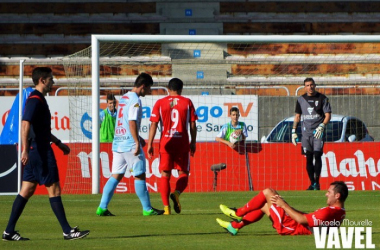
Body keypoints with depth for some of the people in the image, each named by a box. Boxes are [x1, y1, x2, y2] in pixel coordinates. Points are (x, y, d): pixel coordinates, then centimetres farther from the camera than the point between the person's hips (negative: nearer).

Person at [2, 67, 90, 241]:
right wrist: (25, 150, -32)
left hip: (37, 152, 10)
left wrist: (58, 143, 34)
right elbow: (25, 124, -24)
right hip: (40, 152, -10)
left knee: (27, 191, 8)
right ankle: (68, 231, -4)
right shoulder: (35, 100, -13)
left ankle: (9, 231, 8)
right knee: (54, 189, -6)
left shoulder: (38, 100, 19)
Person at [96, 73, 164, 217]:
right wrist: (137, 142, -20)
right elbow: (132, 123, -20)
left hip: (117, 144, 8)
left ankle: (102, 207, -1)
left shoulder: (123, 98, 17)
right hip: (130, 144, -8)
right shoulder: (135, 100, -11)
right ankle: (147, 209, 4)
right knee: (139, 176, -1)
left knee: (116, 176, 7)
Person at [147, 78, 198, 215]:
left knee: (165, 175, 5)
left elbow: (153, 125, -1)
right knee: (183, 173, 10)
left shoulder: (160, 103, 3)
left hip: (165, 143, 0)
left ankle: (166, 207, -3)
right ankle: (177, 192, -20)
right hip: (182, 142, 0)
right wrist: (193, 143, 12)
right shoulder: (187, 102, 3)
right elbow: (192, 125, 3)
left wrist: (150, 144, 2)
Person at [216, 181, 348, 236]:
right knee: (264, 206, 21)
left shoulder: (327, 213, -29)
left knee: (268, 192, -5)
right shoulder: (340, 212, 1)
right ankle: (235, 226, 29)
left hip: (291, 228, -10)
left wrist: (284, 205, -16)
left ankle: (238, 213, 12)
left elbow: (301, 219, -26)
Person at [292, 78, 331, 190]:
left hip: (318, 132, -4)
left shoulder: (322, 98, 1)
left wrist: (322, 126, -18)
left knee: (317, 155, -14)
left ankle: (316, 183, -11)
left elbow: (328, 115, -2)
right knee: (308, 158, 2)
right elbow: (297, 116, 18)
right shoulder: (301, 99, 12)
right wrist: (293, 131, 11)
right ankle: (312, 183, 8)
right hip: (306, 132, 4)